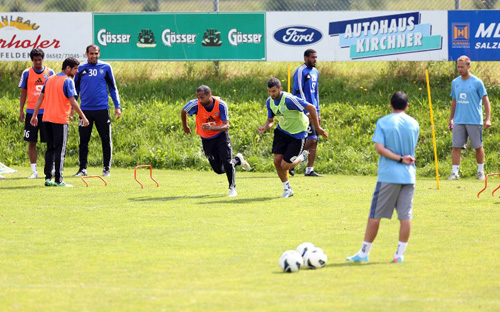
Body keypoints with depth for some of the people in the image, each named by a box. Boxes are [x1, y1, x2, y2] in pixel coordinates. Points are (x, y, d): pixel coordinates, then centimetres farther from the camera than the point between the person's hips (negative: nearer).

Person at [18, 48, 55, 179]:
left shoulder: (50, 73, 4)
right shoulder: (27, 73, 4)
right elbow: (23, 92, 8)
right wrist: (21, 110, 2)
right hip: (31, 111, 0)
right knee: (31, 142, 0)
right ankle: (34, 170, 4)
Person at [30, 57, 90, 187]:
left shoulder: (50, 79, 13)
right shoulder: (68, 81, -8)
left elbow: (40, 98, 13)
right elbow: (72, 102, -14)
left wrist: (35, 115, 17)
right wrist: (83, 117, -10)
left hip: (47, 118, 7)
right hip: (61, 120, -7)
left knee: (50, 149, 12)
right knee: (60, 150, -3)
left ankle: (48, 178, 8)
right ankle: (58, 180, -4)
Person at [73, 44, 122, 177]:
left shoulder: (106, 68, 4)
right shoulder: (81, 69, 6)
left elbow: (113, 88, 9)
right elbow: (75, 89, 14)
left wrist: (117, 106, 3)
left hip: (102, 110, -1)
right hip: (85, 110, 1)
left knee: (106, 140, 1)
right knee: (83, 141, 2)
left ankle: (106, 168, 9)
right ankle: (82, 168, 9)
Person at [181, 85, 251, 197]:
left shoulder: (221, 105, -24)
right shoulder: (195, 105, -23)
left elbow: (226, 126, -25)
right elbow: (183, 112, 0)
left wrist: (211, 128, -42)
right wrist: (185, 126, 14)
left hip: (221, 135, -2)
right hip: (206, 140, 2)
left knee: (227, 162, -15)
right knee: (218, 170, 1)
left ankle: (232, 187, 10)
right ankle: (238, 160, 30)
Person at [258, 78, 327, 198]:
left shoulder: (289, 100, -28)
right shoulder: (269, 101, -4)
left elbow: (311, 108, -24)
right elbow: (270, 120, 10)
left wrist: (317, 128, -19)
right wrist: (265, 127, -14)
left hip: (297, 134, -7)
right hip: (282, 131, 7)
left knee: (285, 166, -9)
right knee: (277, 161, -2)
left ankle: (302, 156, 23)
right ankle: (287, 189, 19)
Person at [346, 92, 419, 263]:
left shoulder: (383, 122, -4)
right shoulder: (414, 124, 6)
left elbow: (380, 148, -13)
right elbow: (412, 148, 14)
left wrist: (399, 158, -11)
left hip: (388, 176, -3)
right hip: (408, 175, 3)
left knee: (375, 215, 3)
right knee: (405, 216, 5)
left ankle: (364, 252, 9)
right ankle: (400, 253, 4)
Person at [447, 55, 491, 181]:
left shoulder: (477, 82, -5)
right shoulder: (455, 82, 10)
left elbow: (486, 101, -3)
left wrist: (488, 119, -10)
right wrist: (451, 119, 20)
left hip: (474, 121, -4)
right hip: (459, 121, 4)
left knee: (478, 147, 5)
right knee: (456, 147, -4)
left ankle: (481, 171, 20)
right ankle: (455, 172, -2)